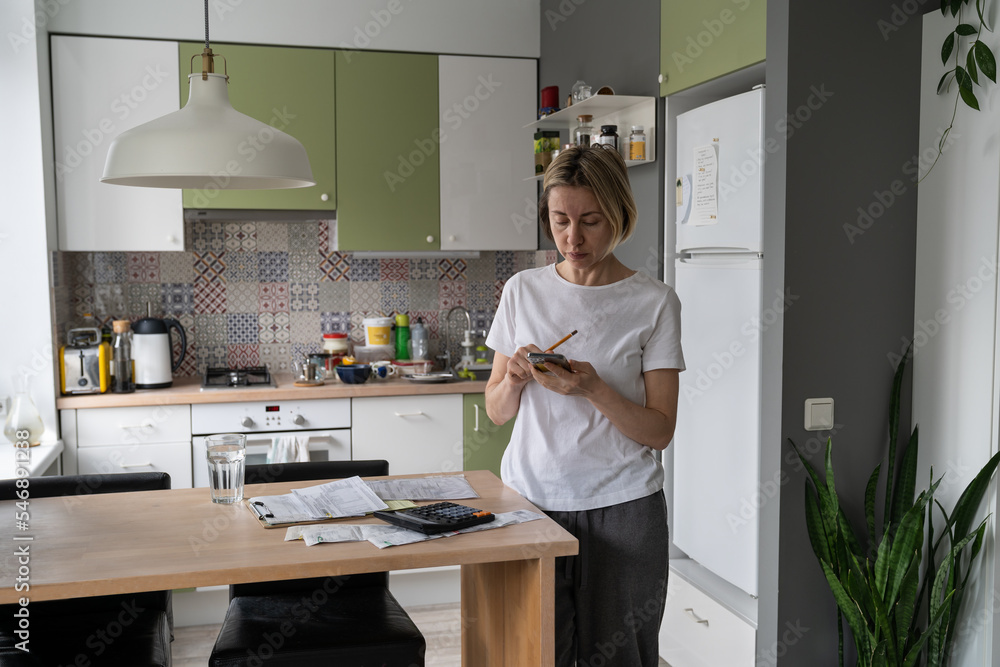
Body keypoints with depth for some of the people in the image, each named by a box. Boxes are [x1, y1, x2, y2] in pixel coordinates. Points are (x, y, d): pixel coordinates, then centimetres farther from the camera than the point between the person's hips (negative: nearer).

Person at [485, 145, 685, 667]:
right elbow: (496, 411, 9)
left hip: (621, 508, -2)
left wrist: (593, 389, -20)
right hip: (529, 499, 2)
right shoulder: (523, 291, 5)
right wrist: (514, 378, -12)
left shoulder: (654, 302, -4)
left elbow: (659, 431, -5)